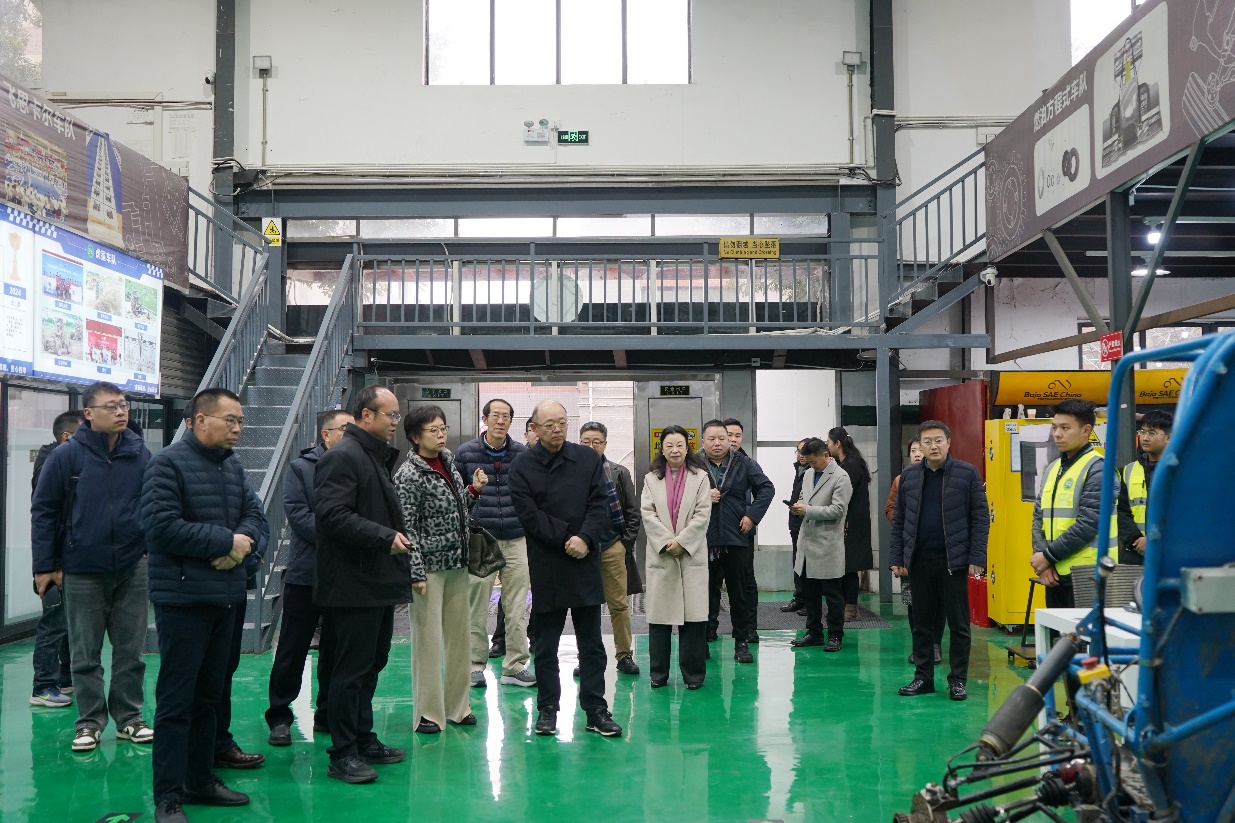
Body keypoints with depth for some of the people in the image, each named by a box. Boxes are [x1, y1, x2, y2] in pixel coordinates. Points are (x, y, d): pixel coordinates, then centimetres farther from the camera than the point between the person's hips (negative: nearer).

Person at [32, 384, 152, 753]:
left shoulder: (141, 455, 0)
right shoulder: (67, 456, -6)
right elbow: (43, 511, -2)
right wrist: (45, 565, -3)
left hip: (133, 568, 2)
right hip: (82, 571, -2)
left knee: (131, 650, 9)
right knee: (86, 654, 8)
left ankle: (129, 717, 21)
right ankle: (90, 722, 19)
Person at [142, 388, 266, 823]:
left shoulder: (234, 466, 12)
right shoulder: (168, 463, -11)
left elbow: (256, 515, 10)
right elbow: (162, 527, -21)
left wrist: (243, 541, -13)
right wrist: (226, 541, -16)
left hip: (226, 596, 8)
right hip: (183, 598, -8)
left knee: (209, 695, 16)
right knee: (176, 700, -3)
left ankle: (201, 781, 27)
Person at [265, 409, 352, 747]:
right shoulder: (300, 467, 0)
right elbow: (297, 513, -10)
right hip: (306, 572, -3)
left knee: (336, 649, 11)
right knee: (293, 649, 4)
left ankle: (328, 715, 23)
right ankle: (279, 716, 16)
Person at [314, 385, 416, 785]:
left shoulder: (377, 457, 19)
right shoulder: (342, 457, -14)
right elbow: (334, 515, -25)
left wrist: (405, 568, 24)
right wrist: (386, 538, -27)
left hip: (380, 583, 10)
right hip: (354, 585, -10)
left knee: (371, 664, 16)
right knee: (352, 669, -3)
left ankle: (363, 740, 27)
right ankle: (342, 754, 5)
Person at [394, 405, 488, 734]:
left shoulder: (448, 461, 10)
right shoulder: (408, 475, -13)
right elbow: (407, 528, -15)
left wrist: (474, 490, 4)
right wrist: (417, 573, -18)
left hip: (457, 564, 7)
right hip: (429, 567, -7)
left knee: (459, 636, 11)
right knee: (428, 640, -2)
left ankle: (457, 706, 22)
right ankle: (428, 712, 7)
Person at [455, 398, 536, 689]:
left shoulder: (523, 454, 6)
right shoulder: (466, 453, 2)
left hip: (516, 539, 2)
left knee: (517, 608, 4)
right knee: (477, 607, 1)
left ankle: (515, 667, 11)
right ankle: (475, 666, 12)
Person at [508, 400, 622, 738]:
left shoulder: (588, 458, 4)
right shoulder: (522, 466, -2)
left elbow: (600, 504, -1)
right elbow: (529, 515, -9)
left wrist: (585, 538, -15)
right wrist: (565, 538, -14)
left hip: (585, 561, 2)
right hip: (546, 566, -1)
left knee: (592, 643, 6)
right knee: (545, 644, 8)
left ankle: (596, 710, 13)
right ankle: (547, 708, 20)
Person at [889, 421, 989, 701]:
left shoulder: (967, 474, -2)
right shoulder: (909, 476, 8)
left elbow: (981, 518, -3)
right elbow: (899, 520, 10)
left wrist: (976, 558, -9)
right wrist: (897, 558, 4)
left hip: (953, 560, -3)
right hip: (919, 561, 3)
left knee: (958, 624, 4)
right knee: (921, 623, 10)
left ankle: (958, 680, 14)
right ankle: (923, 677, 20)